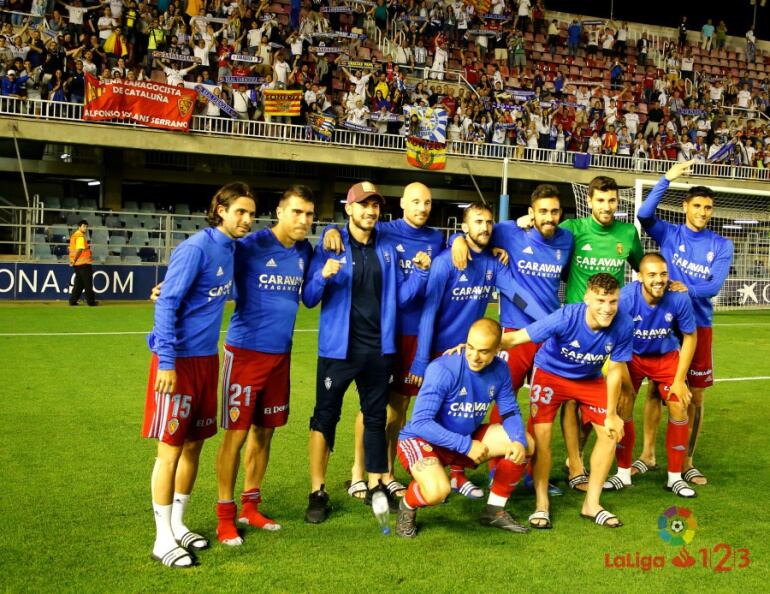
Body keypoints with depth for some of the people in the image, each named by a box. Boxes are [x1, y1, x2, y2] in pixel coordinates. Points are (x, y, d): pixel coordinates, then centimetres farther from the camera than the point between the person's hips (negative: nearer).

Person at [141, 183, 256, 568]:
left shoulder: (231, 248, 7)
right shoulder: (196, 248, -16)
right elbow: (167, 304, -18)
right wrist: (166, 362, -21)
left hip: (207, 359, 8)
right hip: (179, 361, -8)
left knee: (194, 445, 14)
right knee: (171, 448, -1)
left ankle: (178, 526, 28)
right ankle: (163, 540, 9)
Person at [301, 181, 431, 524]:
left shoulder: (387, 250, 8)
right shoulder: (330, 247, -4)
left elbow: (400, 297, 7)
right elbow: (309, 299, -8)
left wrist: (421, 272, -7)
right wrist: (323, 276, -27)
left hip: (378, 349, 4)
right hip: (338, 348, -4)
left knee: (376, 417, 13)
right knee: (325, 417, 2)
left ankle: (375, 485, 26)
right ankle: (318, 493, 10)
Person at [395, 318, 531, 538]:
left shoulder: (499, 370, -9)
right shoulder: (443, 370, -28)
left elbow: (510, 412, 1)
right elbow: (420, 422, -30)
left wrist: (518, 441, -21)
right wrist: (466, 445, -31)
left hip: (467, 437, 7)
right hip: (421, 439, -6)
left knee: (524, 444, -6)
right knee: (438, 491, -34)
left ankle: (494, 510, 10)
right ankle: (407, 507, 3)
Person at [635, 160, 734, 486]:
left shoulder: (722, 245, 2)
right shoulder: (669, 233, -1)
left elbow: (715, 286, -8)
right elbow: (644, 215, -20)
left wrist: (685, 290, -23)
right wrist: (667, 179, -23)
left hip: (698, 324, 1)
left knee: (696, 396, 5)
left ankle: (687, 461, 17)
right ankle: (648, 454, 18)